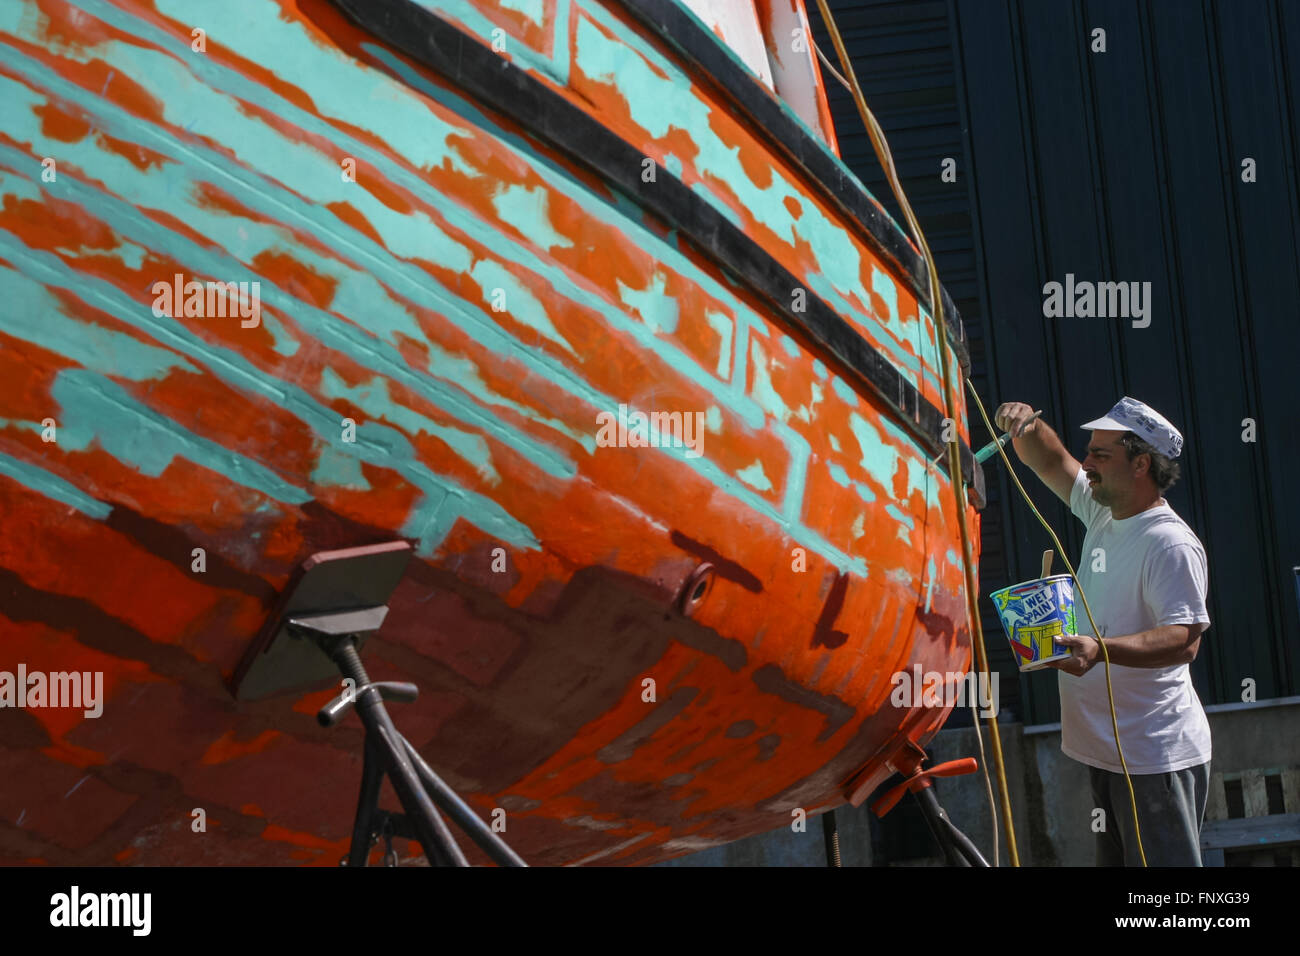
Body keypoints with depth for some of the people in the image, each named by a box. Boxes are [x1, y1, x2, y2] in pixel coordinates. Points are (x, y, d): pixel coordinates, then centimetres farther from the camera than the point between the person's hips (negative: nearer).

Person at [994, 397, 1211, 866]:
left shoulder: (1171, 544, -17)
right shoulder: (1102, 515, 10)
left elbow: (1185, 639, -25)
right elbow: (1051, 462, 21)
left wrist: (1101, 649, -37)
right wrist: (1027, 426, -2)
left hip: (1157, 757, -10)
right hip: (1107, 751, 10)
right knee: (1114, 861, 16)